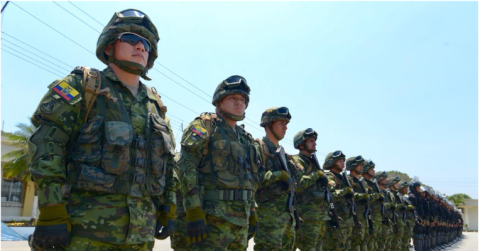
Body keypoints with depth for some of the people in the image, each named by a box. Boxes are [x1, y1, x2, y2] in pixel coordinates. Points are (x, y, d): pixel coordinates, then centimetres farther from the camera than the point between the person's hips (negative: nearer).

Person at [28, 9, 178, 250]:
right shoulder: (83, 86, 0)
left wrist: (168, 209, 14)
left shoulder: (156, 105, 16)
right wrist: (50, 212, -16)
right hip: (84, 227, -5)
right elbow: (45, 145, -9)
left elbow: (168, 163, 19)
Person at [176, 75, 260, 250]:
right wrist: (194, 213, -21)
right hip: (213, 216, -7)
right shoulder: (205, 125, -3)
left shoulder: (246, 138, 19)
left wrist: (252, 213, 17)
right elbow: (186, 168, -14)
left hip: (241, 219, 7)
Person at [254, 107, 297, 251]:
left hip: (287, 214, 9)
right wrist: (278, 175, -17)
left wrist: (292, 213, 18)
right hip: (269, 214, -9)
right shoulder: (258, 148, -7)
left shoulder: (281, 152, 20)